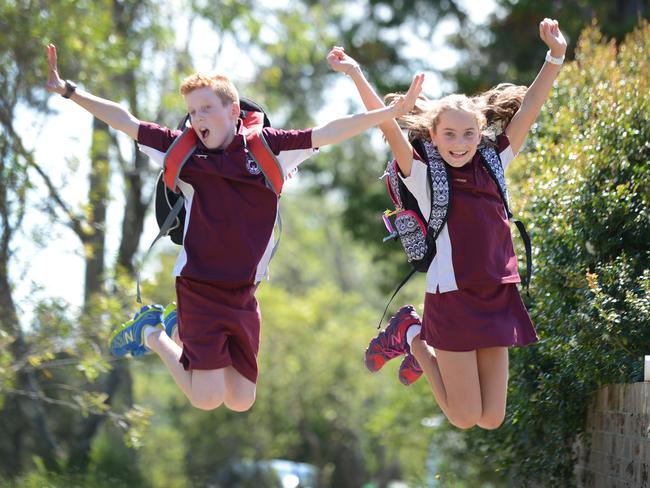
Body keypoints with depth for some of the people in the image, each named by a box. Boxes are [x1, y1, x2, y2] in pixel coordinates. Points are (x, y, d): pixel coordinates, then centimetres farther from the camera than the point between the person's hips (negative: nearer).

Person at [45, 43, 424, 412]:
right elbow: (126, 122, 0)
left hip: (244, 294, 3)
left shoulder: (268, 148, 0)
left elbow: (328, 133, -2)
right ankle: (153, 333, 15)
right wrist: (68, 90, -4)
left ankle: (180, 328, 30)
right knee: (207, 398, -13)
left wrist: (393, 112, -9)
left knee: (240, 402, 8)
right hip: (199, 287, -3)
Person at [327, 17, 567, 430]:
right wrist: (357, 76, -24)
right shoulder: (423, 175, -3)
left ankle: (426, 353, 30)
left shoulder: (492, 167, 7)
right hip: (453, 299, -5)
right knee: (464, 417, 0)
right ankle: (410, 336, 22)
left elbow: (527, 113, 3)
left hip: (496, 300, 5)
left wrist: (556, 57, -7)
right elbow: (390, 127, -13)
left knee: (492, 419, 7)